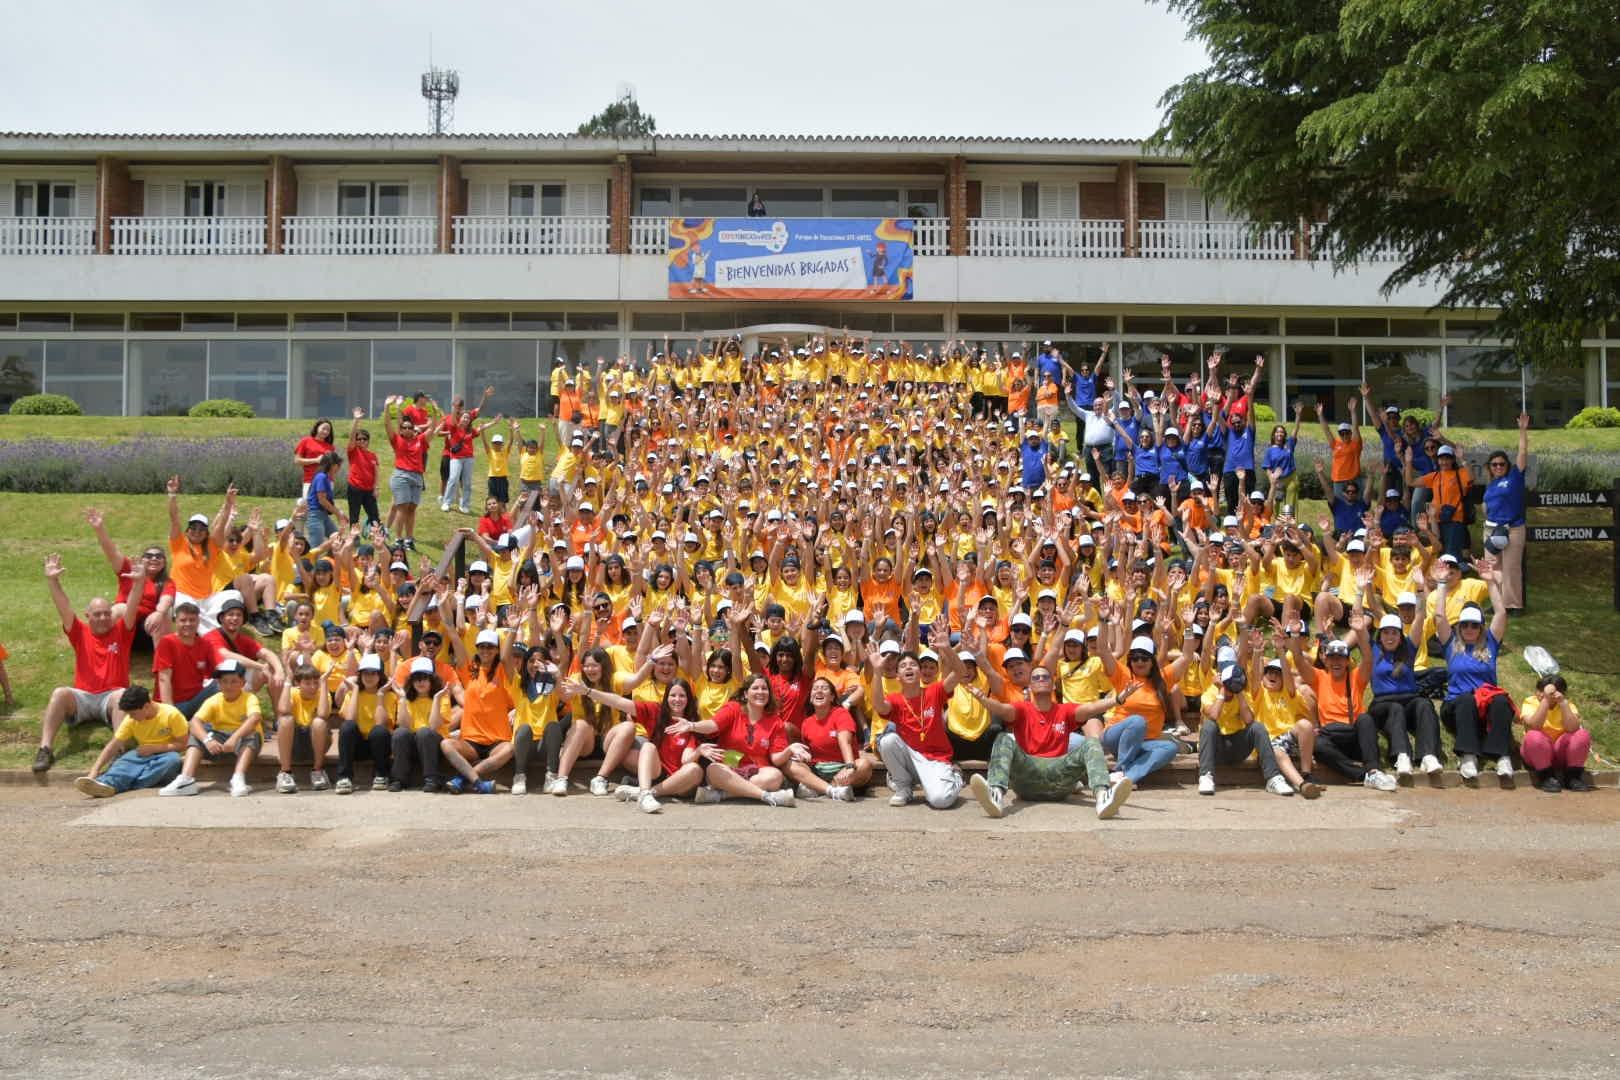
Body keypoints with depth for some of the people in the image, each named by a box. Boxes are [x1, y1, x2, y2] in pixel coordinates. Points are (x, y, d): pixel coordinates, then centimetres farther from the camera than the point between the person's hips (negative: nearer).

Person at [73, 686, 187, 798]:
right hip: (143, 756, 3)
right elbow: (114, 745, -7)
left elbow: (182, 744, -12)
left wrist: (153, 748, -20)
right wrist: (95, 770, -17)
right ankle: (105, 783, -60)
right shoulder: (131, 719, -4)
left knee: (173, 759, -37)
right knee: (126, 760, -30)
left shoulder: (171, 714, -15)